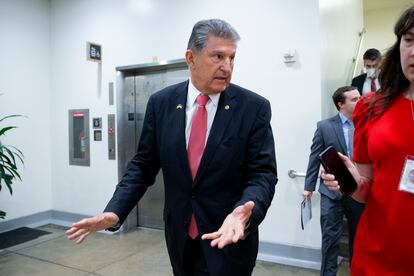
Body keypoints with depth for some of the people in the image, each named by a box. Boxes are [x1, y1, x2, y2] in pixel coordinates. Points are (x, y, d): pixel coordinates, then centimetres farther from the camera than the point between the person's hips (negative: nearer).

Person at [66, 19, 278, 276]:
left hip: (231, 238, -3)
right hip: (180, 236, 4)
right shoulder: (161, 103, -4)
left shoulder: (254, 107, -11)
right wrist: (114, 211, -13)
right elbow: (143, 165, -1)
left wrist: (243, 212, -32)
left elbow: (263, 173, -13)